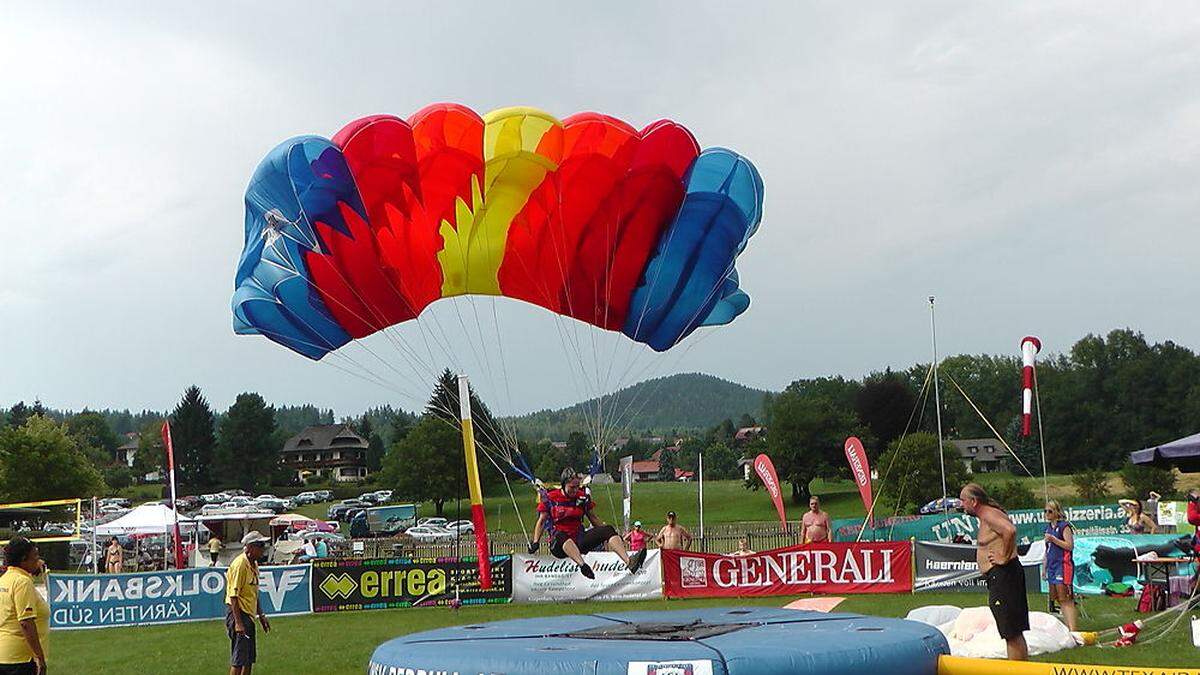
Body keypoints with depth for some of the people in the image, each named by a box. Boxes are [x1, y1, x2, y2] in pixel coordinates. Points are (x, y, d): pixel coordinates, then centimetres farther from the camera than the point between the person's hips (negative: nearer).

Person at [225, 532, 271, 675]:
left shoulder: (254, 564, 13)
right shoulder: (240, 564, -17)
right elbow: (233, 595, -21)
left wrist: (260, 615, 23)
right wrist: (238, 623, -25)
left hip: (248, 615, 10)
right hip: (238, 614, -10)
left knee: (249, 659, 14)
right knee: (239, 659, -9)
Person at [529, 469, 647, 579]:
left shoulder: (582, 497, 9)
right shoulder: (550, 498, 0)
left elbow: (593, 518, 19)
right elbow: (541, 521, 6)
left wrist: (606, 535, 14)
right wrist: (535, 542, -5)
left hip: (579, 540, 4)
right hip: (559, 545, -4)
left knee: (608, 530, -18)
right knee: (561, 535, -40)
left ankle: (629, 562, -40)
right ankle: (582, 565, -62)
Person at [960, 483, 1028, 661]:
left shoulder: (989, 515, -13)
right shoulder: (986, 516, 17)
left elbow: (1010, 530, -31)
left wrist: (1004, 557, -23)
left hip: (1002, 574, -11)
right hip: (998, 577, 11)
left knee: (1012, 633, -8)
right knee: (1014, 633, 15)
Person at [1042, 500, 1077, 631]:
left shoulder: (1064, 526, -8)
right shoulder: (1048, 527, 17)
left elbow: (1070, 545, -14)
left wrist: (1053, 539, -19)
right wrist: (1045, 568, 21)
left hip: (1063, 565, -9)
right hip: (1052, 566, 9)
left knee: (1065, 599, -12)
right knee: (1057, 598, 7)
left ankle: (1072, 629, -13)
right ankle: (1068, 626, 12)